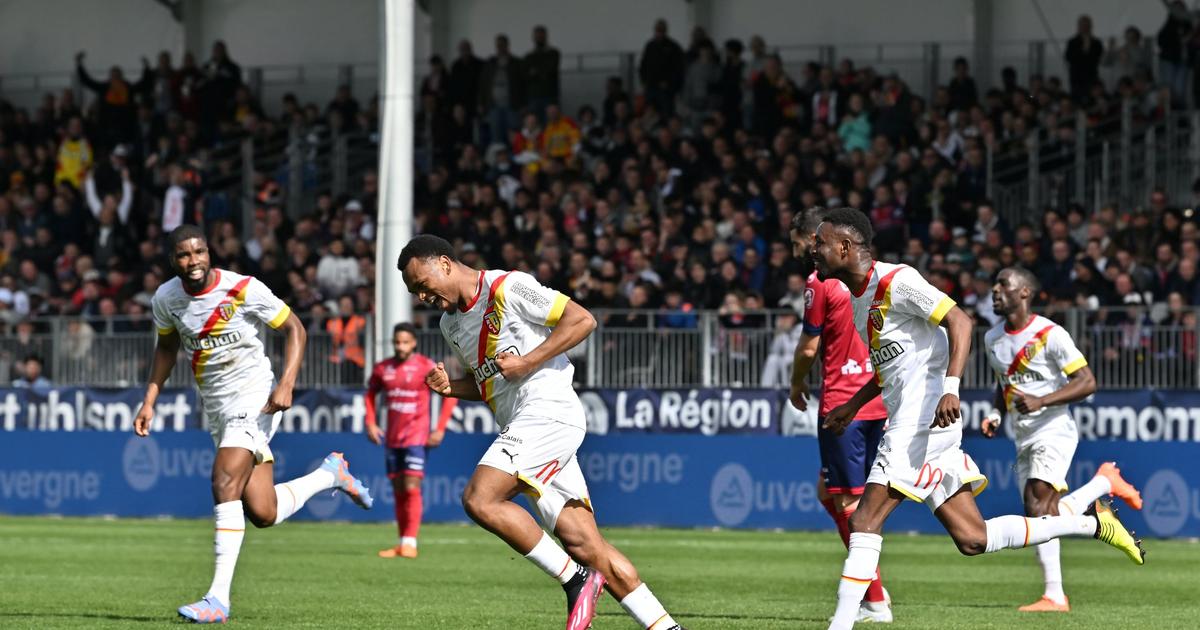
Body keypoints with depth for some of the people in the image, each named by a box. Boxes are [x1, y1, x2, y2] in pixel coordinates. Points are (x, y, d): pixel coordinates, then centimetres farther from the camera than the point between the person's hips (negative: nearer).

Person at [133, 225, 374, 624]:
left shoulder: (243, 290, -15)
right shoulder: (166, 299, 0)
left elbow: (294, 329, -6)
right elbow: (167, 346, 20)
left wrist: (286, 384, -19)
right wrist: (150, 401, 10)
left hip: (254, 396, -6)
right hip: (216, 408, 6)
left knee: (225, 482, -25)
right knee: (263, 514, -1)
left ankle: (218, 599, -23)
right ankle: (329, 475, 31)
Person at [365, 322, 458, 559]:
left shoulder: (426, 366, -7)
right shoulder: (382, 368, 6)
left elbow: (451, 394, -3)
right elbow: (371, 393, 24)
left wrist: (440, 429, -8)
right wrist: (371, 423, 10)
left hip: (416, 436, -5)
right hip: (392, 439, 5)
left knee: (411, 488, -15)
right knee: (398, 491, 8)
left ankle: (410, 543, -15)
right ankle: (402, 544, 14)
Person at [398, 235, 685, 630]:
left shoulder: (507, 288, -7)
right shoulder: (451, 324, 19)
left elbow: (583, 320, -9)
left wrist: (528, 362, -14)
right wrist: (450, 387, 9)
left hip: (548, 412, -9)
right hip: (523, 427, 9)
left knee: (480, 500, -21)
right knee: (585, 545, -1)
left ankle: (575, 579, -15)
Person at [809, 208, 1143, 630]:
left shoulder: (896, 281, -12)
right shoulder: (859, 298, 18)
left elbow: (959, 321, -19)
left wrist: (950, 388, -30)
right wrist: (853, 406, 25)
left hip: (923, 421, -10)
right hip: (907, 425, 10)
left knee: (864, 522, -13)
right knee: (972, 538, 7)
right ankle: (1091, 522, 16)